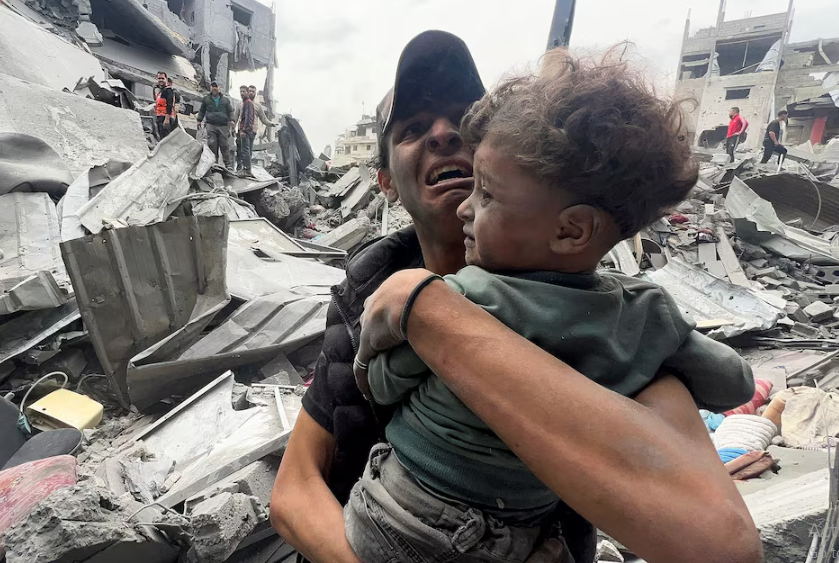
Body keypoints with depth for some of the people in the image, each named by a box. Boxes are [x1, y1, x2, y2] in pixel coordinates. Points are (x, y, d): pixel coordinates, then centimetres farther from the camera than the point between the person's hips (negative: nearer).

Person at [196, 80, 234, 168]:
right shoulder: (206, 99, 17)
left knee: (224, 145, -2)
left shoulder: (225, 100, 16)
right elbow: (202, 111, 22)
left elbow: (230, 111, 16)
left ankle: (228, 164, 1)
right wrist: (199, 120, 14)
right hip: (211, 125, 1)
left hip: (223, 125, 0)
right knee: (212, 144, -9)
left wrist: (231, 120, -1)